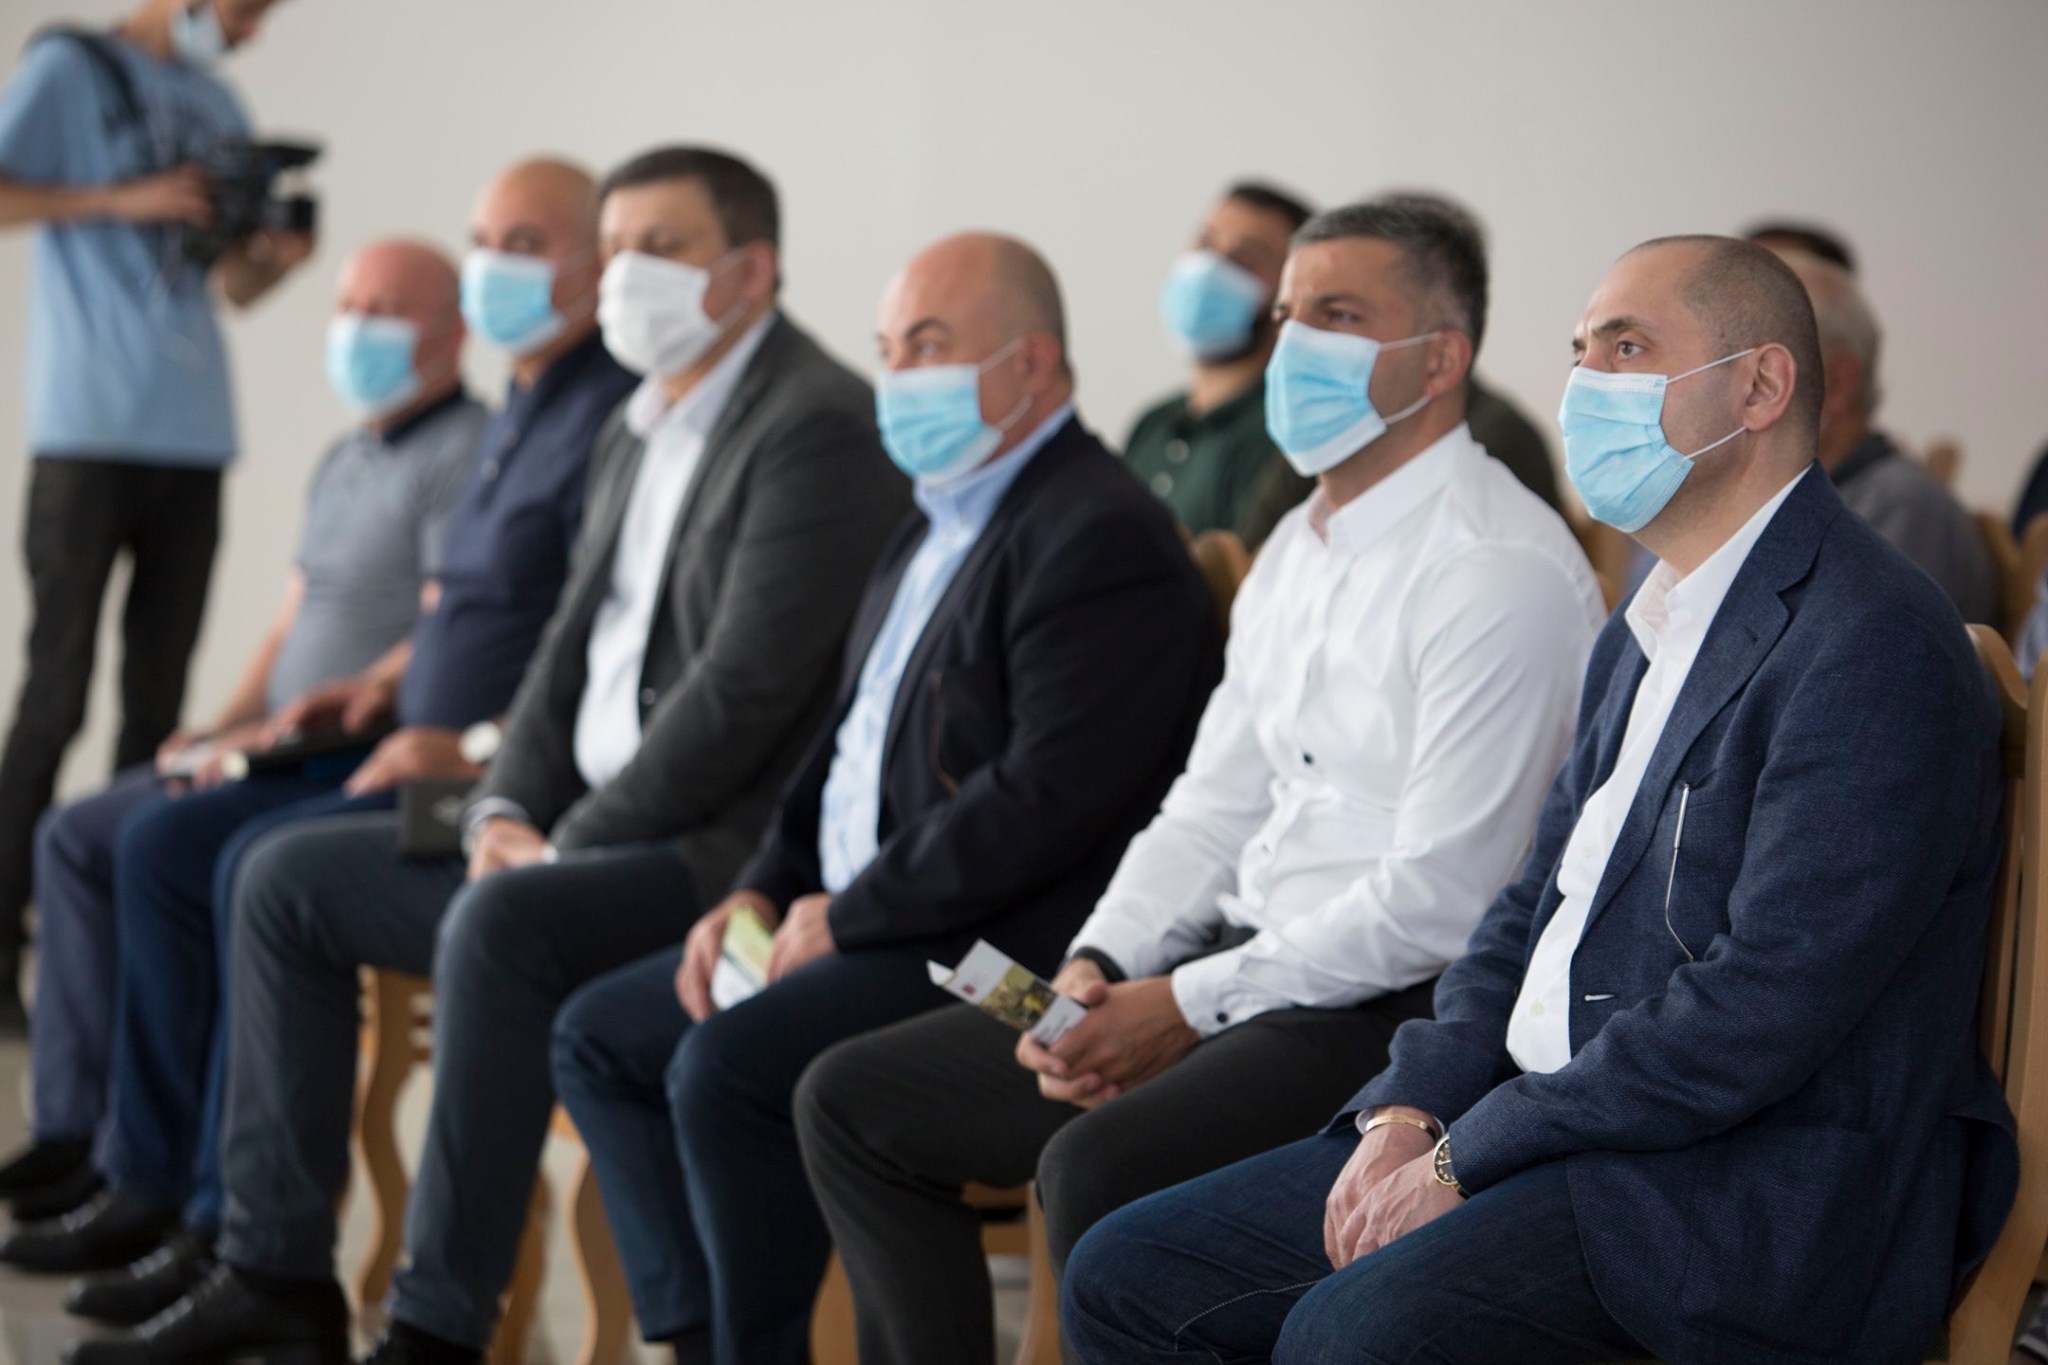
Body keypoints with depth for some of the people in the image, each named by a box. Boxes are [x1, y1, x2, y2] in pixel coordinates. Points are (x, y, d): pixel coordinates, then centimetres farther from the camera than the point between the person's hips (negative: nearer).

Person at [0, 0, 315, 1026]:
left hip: (192, 436, 6)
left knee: (158, 702, 6)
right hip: (88, 431, -6)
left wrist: (269, 260, 0)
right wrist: (122, 200, -15)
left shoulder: (219, 109, 17)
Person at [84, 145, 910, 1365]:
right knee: (287, 878, 5)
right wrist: (507, 810, 1)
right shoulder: (638, 435, 18)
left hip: (728, 844, -10)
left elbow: (745, 689, -21)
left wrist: (568, 847, -16)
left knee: (501, 924, -35)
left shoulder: (819, 427, -14)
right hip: (589, 825, 10)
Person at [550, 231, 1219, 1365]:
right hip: (866, 929, 11)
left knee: (726, 1069, -27)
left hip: (999, 954, -11)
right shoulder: (942, 525, 18)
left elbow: (1047, 798, -24)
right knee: (601, 1036, 8)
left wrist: (847, 916, -16)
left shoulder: (1101, 539, -16)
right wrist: (762, 890, 7)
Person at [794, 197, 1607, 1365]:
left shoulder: (1501, 569, -14)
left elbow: (1437, 901, -20)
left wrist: (1189, 1005, -16)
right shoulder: (1302, 548, 16)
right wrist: (1098, 966, -1)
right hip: (1239, 973, 10)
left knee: (1098, 1170, -34)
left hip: (1394, 1007, -9)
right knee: (857, 1102, 5)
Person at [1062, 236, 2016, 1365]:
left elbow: (1766, 1003, -21)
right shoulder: (1647, 628, 18)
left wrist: (1468, 1157, -16)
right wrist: (1411, 1110, 0)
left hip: (1754, 1180, -9)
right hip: (1549, 1127, 10)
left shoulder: (1872, 644, -15)